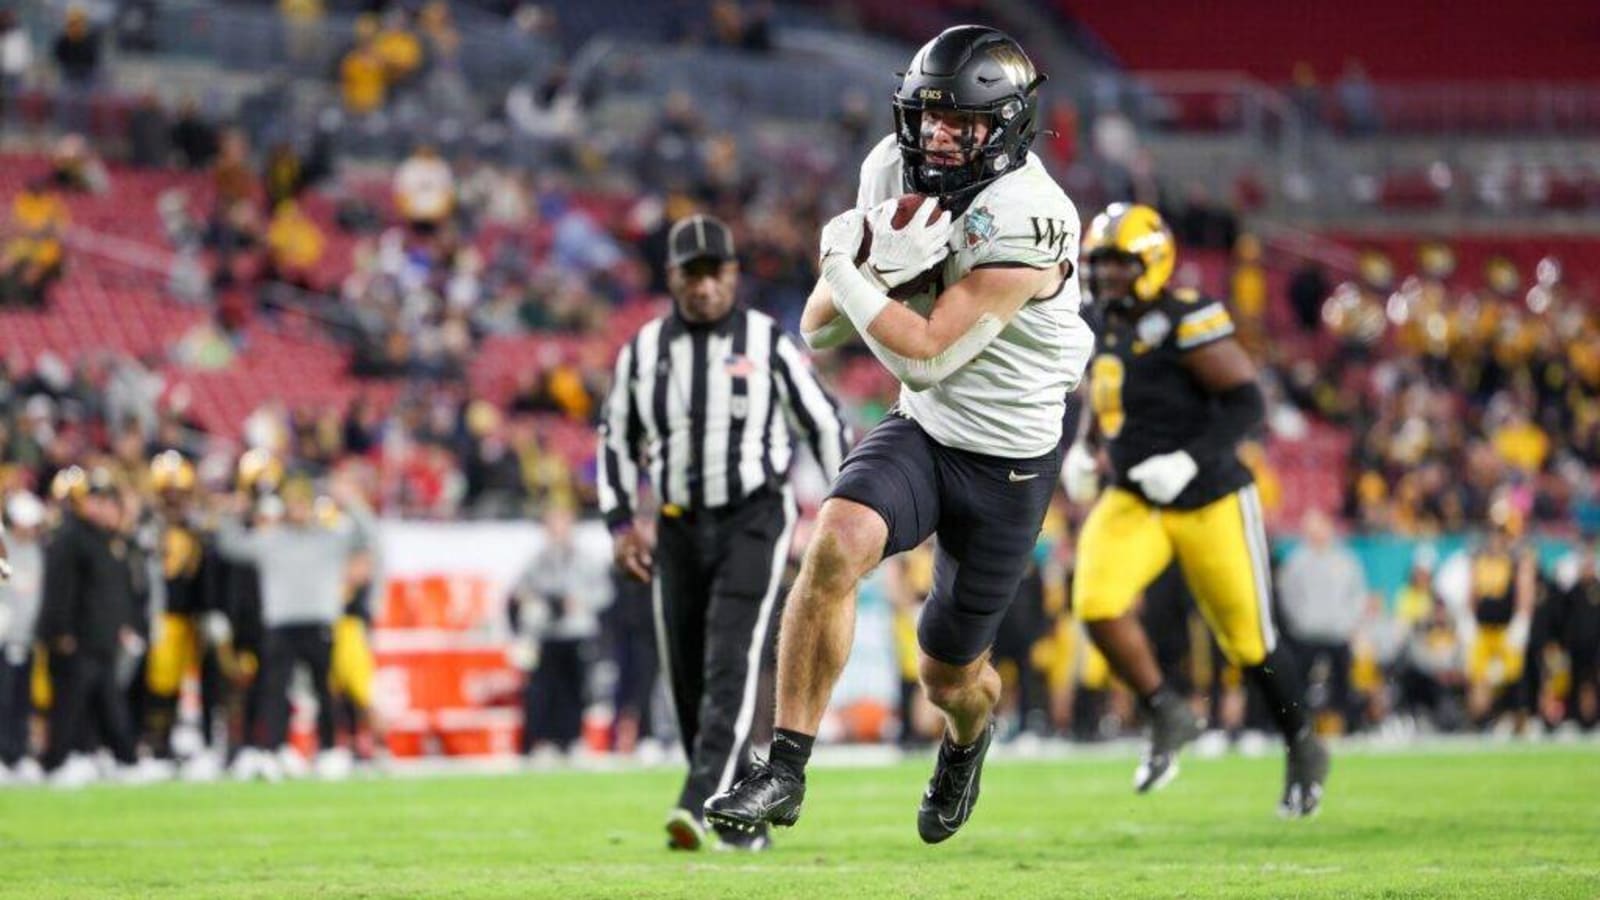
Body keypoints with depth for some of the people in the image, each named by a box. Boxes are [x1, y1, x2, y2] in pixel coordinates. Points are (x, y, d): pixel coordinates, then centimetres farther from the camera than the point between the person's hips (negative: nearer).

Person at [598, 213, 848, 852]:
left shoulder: (768, 344, -2)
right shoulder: (643, 351, 6)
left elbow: (823, 424, 4)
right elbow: (617, 438, 17)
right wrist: (622, 522, 9)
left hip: (753, 518, -4)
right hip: (678, 527, 4)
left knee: (731, 663, -18)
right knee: (687, 677, 3)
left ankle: (699, 801, -29)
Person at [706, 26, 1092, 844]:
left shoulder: (1026, 221, -27)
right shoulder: (895, 172, -6)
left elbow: (926, 357, -30)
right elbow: (819, 332, -2)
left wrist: (842, 264, -22)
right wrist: (886, 268, -21)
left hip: (1008, 463, -4)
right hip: (919, 432, 4)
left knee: (948, 673, 10)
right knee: (836, 542, -28)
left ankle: (967, 739, 49)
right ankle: (784, 770, -22)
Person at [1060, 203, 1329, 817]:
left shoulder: (1186, 323, -16)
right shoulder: (1105, 332, 7)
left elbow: (1247, 403, -19)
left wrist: (1191, 460, -27)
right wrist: (1083, 453, 6)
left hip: (1209, 502, -6)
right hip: (1133, 501, 6)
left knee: (1248, 639, 4)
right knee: (1098, 603, -19)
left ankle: (1303, 751, 27)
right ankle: (1165, 716, 2)